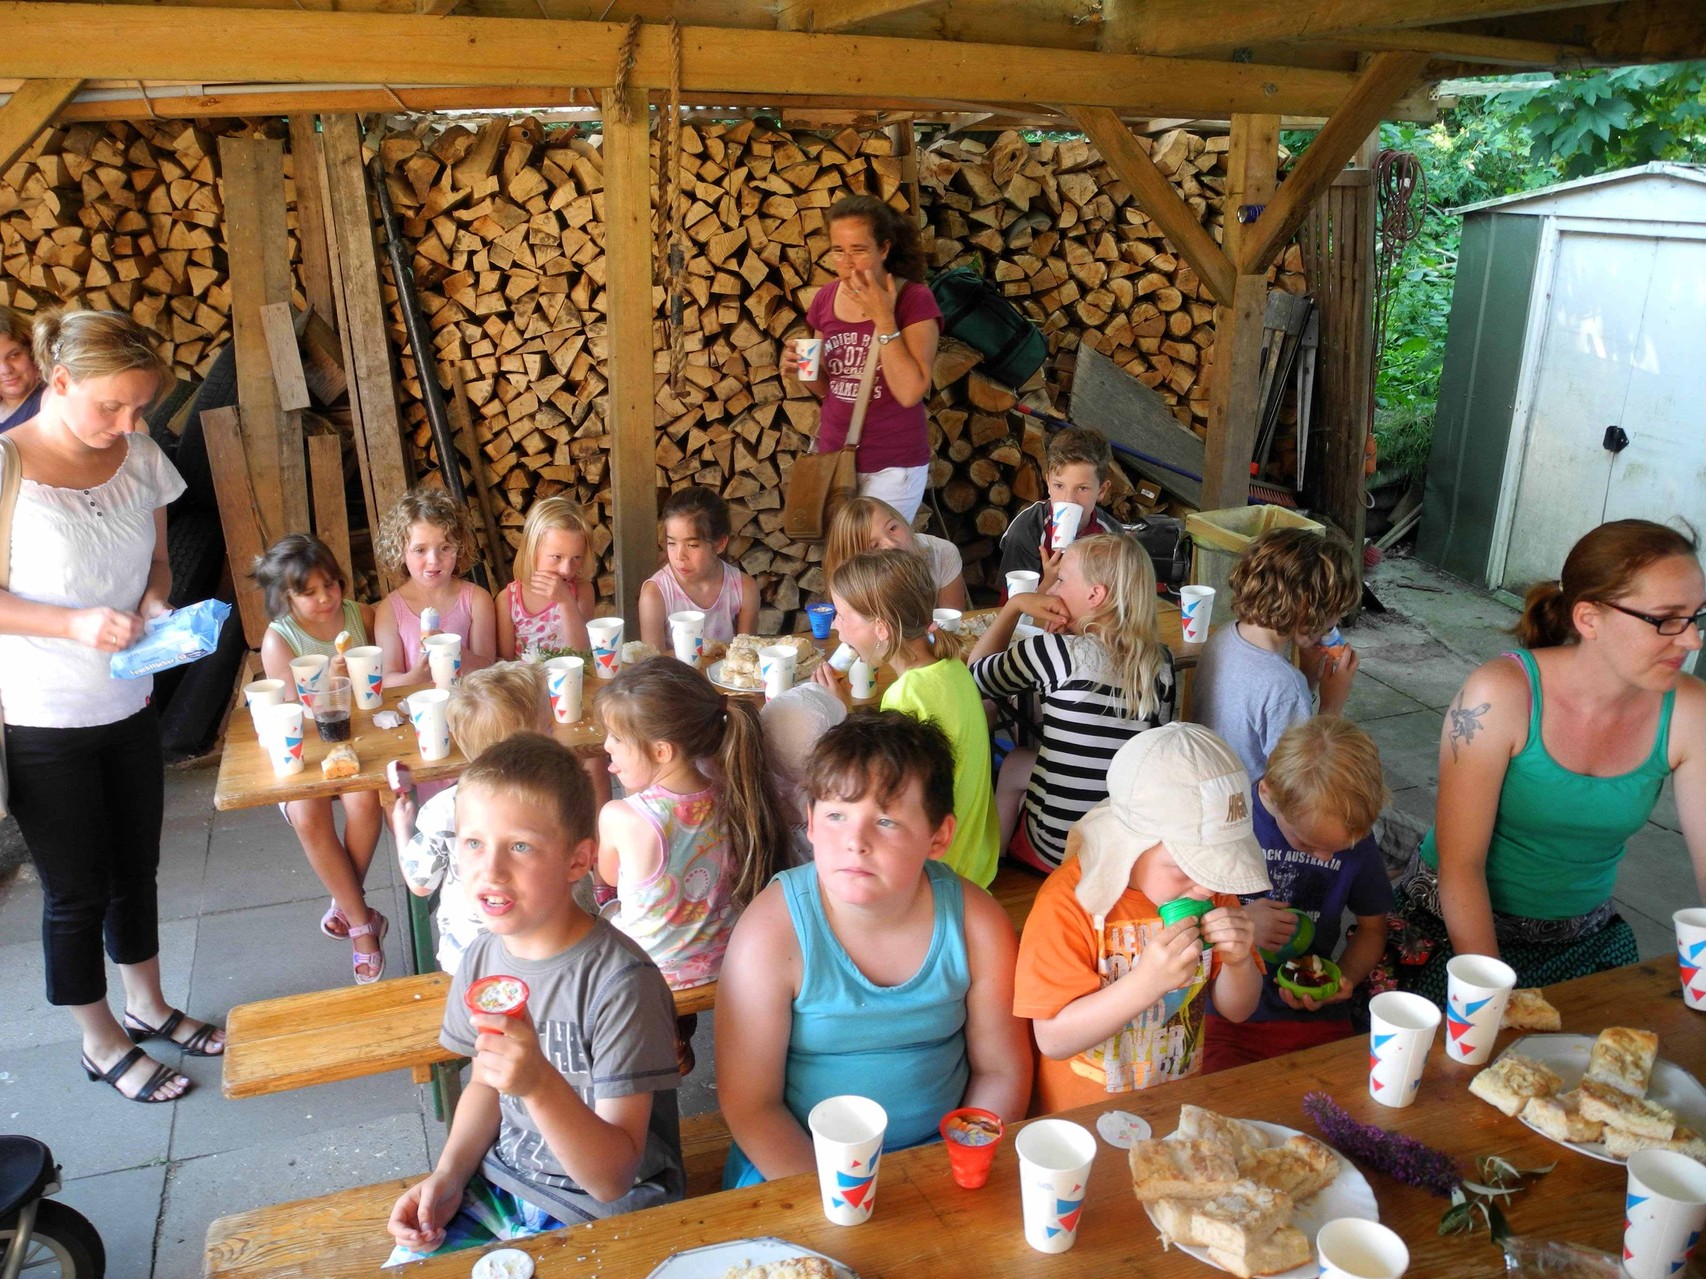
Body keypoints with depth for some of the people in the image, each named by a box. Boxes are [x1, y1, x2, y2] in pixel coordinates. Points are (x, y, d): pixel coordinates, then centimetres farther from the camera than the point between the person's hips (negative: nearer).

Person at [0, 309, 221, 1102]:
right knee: (76, 890, 10)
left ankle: (147, 1007, 41)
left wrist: (156, 605, -11)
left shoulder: (140, 456, -3)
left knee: (136, 867, 20)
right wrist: (77, 625, -27)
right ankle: (101, 1045, 30)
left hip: (128, 708, 5)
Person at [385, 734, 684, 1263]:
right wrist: (449, 1175, -2)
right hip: (501, 1183, 6)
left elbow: (614, 1178, -25)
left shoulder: (619, 981, -26)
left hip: (601, 1214, -6)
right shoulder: (484, 954, -4)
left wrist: (540, 1084, -41)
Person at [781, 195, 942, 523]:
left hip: (893, 465, -5)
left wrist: (883, 318, -23)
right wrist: (801, 372, -9)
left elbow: (910, 392, -21)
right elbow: (827, 387, 12)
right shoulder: (826, 298, 2)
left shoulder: (915, 299, -13)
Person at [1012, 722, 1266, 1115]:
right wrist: (1147, 982, -31)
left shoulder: (1211, 886, -1)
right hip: (1080, 1120, -4)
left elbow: (1237, 1010, 9)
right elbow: (1053, 1040, -20)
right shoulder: (1069, 902, -19)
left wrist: (1238, 962, -13)